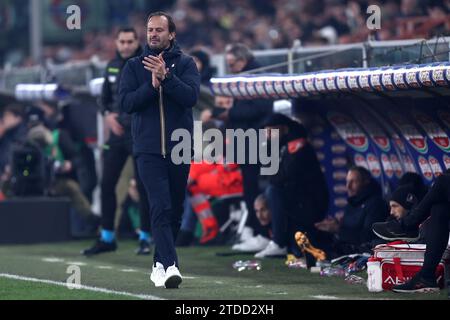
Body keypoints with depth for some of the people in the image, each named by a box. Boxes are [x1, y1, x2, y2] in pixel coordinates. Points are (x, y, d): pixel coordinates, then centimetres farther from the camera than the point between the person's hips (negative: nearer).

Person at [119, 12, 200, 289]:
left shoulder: (186, 64, 6)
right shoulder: (135, 66, 9)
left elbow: (191, 97, -10)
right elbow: (127, 103, -2)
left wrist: (166, 77, -21)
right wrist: (152, 84, -14)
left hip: (180, 150, 1)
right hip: (149, 149, -1)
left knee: (175, 211, 8)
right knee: (160, 208, -15)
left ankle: (160, 264, 22)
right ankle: (170, 266, -24)